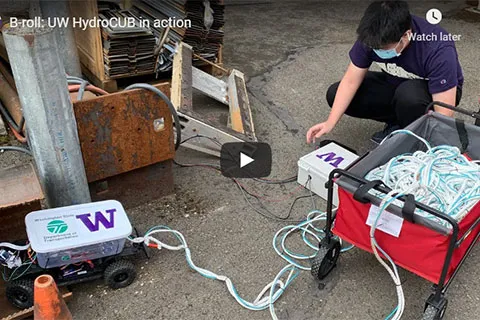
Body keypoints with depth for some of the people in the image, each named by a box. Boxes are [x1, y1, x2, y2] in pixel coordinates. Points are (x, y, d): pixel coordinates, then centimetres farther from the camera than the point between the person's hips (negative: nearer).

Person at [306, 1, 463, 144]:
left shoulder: (438, 50, -36)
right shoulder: (372, 37, -23)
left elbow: (444, 115, -35)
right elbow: (351, 81, -16)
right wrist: (330, 123, -23)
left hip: (437, 90, -4)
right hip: (397, 83, 5)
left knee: (408, 95, -41)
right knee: (334, 94, -11)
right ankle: (397, 123, 2)